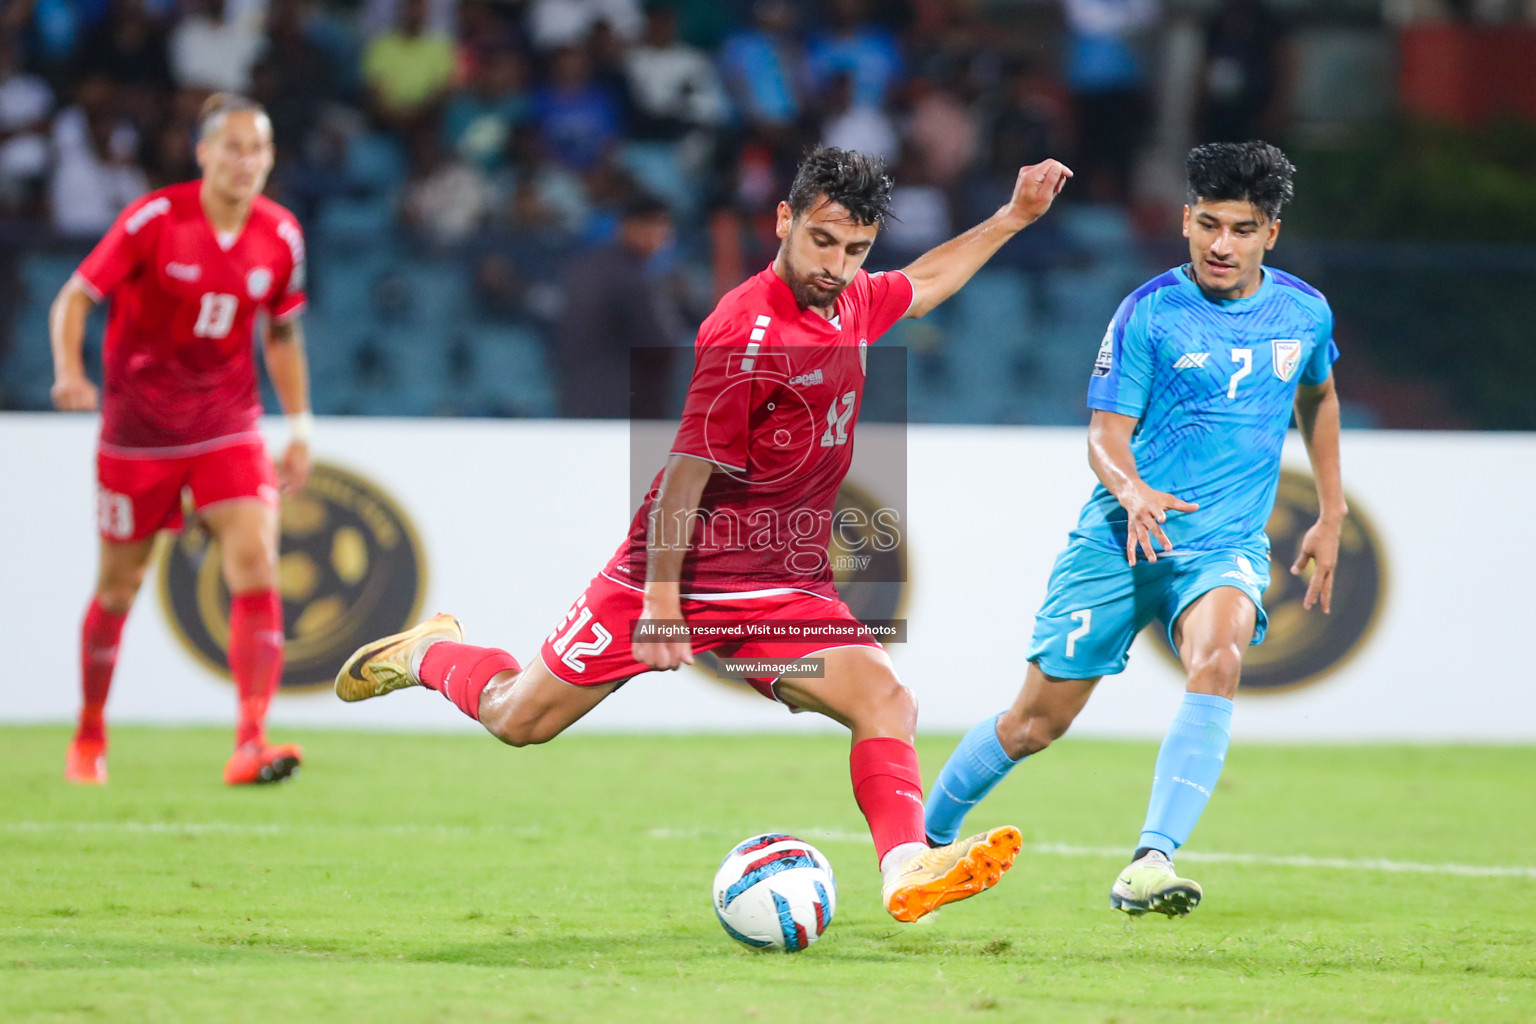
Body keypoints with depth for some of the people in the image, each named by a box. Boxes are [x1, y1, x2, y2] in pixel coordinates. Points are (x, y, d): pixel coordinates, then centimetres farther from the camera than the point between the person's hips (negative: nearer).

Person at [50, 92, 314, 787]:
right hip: (138, 428, -2)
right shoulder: (154, 220, -12)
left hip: (228, 427, 2)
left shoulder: (281, 237, 0)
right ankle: (89, 738, 30)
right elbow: (75, 297, -9)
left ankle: (250, 743, -23)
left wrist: (300, 426, 10)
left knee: (255, 564, -18)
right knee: (120, 584, 8)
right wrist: (69, 372, -26)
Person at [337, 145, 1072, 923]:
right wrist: (660, 600, -21)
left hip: (786, 584, 6)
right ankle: (429, 652, 37)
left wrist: (1013, 218, 25)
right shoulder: (748, 332, -22)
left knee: (886, 701, -19)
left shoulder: (852, 303, 3)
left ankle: (906, 867, -30)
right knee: (519, 720, 8)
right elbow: (687, 471, -20)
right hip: (679, 569, -6)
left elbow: (923, 285, 29)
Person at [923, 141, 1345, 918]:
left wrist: (1331, 514, 24)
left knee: (1217, 658, -32)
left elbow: (1317, 398, 26)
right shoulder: (1148, 313, -7)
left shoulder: (1304, 312, 4)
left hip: (1226, 542, 1)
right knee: (1040, 717, 1)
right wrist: (1131, 489, -32)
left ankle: (1150, 866, -38)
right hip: (1118, 537, -1)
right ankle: (923, 837, 28)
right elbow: (1105, 434, -9)